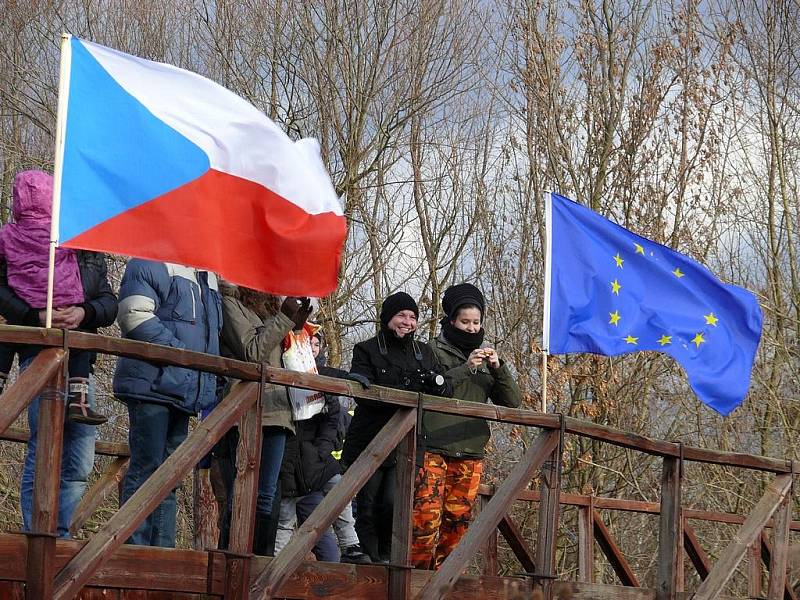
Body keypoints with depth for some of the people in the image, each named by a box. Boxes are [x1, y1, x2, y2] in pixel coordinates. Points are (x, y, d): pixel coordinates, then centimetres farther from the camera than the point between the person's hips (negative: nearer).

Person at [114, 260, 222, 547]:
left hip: (183, 391, 8)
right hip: (153, 381, -8)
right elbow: (135, 317, -16)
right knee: (148, 467, -10)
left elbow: (212, 331, 30)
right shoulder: (150, 264, -4)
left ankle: (163, 550, 13)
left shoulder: (207, 278, 22)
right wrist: (182, 353, -20)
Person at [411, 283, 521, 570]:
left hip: (470, 454, 5)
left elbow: (513, 402, 11)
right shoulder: (434, 350, 5)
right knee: (426, 518, -13)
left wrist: (498, 369, -4)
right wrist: (465, 369, -19)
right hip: (434, 450, -5)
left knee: (457, 522, 3)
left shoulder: (484, 357, 19)